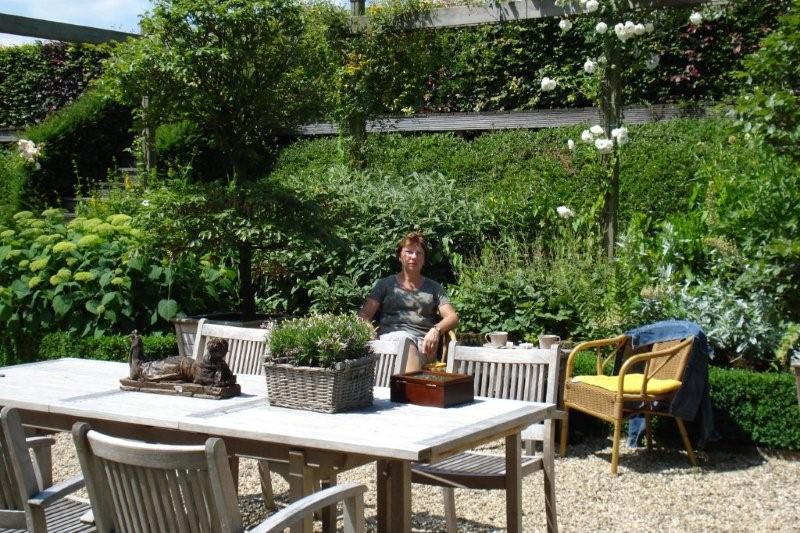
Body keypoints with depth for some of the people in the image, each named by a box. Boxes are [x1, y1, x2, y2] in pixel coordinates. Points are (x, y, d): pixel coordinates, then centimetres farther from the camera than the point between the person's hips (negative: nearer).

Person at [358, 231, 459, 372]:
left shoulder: (434, 287, 25)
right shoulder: (385, 284, 22)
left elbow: (452, 317, 13)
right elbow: (364, 314, 11)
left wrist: (436, 330, -10)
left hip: (423, 341, 1)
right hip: (391, 335, -1)